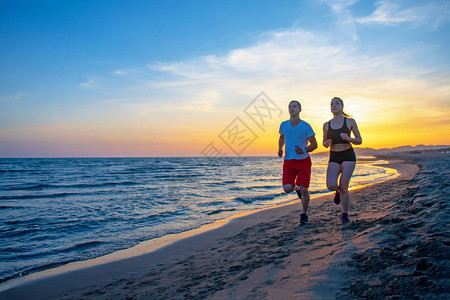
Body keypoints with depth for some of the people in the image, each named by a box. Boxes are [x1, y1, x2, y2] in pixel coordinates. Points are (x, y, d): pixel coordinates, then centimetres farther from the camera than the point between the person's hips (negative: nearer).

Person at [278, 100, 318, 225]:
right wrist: (280, 149, 1)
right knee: (287, 189, -13)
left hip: (304, 161, -2)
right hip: (289, 162, 2)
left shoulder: (306, 126, -8)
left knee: (304, 190, -6)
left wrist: (304, 150, -24)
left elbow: (314, 144, -4)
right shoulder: (284, 125, 1)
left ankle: (304, 214, 19)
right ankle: (297, 187, 26)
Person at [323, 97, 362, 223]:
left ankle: (345, 214, 12)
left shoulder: (350, 121, -1)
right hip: (334, 158, 2)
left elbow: (359, 141, 4)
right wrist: (327, 143, -8)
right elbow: (325, 143, 17)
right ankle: (338, 191, 20)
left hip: (348, 156, -2)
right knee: (331, 186, -19)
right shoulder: (327, 125, 5)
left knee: (343, 187, -11)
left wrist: (348, 138, -17)